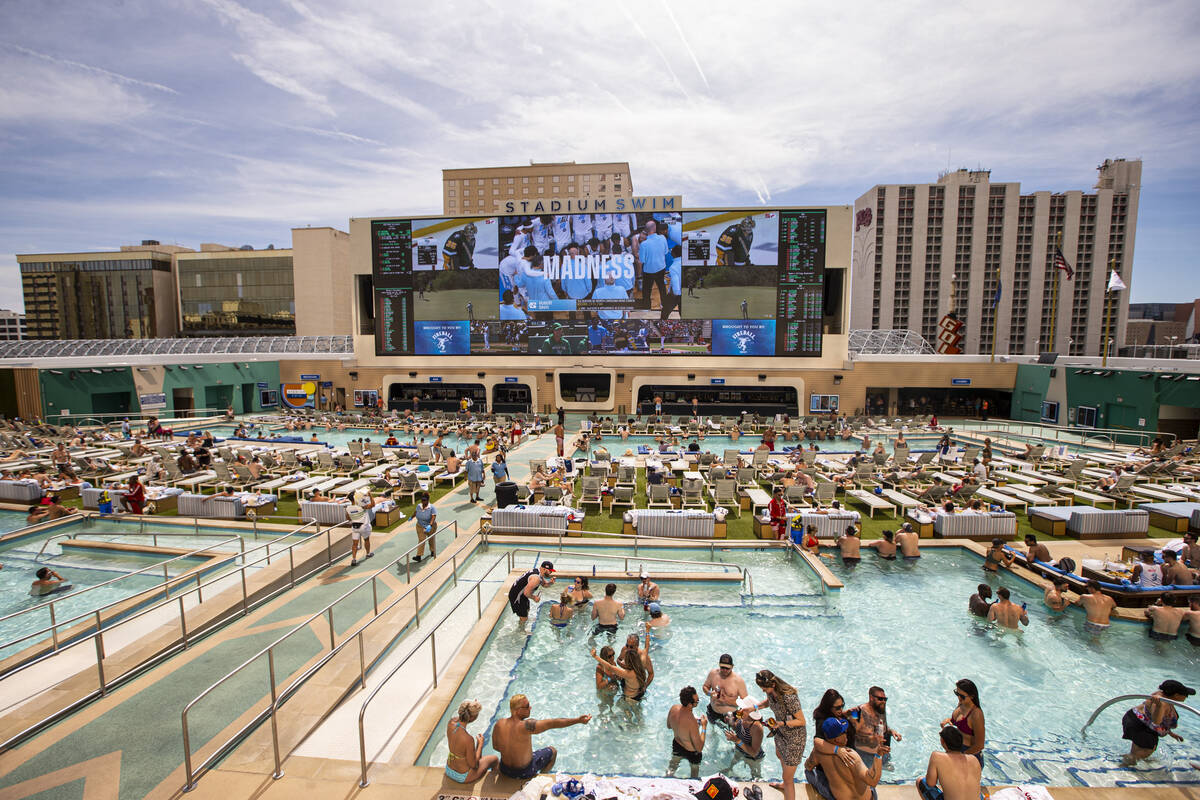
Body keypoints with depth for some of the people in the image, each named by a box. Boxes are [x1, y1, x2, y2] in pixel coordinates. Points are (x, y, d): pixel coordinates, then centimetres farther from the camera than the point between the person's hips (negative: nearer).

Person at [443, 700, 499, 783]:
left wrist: (473, 706, -6)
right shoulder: (468, 739, -38)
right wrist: (480, 744, -12)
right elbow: (473, 765, -23)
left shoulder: (451, 723, -20)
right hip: (462, 777, -6)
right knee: (495, 759, 19)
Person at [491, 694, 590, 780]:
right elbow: (553, 723, -36)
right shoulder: (525, 726, -34)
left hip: (504, 770, 5)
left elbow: (495, 746, 0)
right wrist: (578, 720, -34)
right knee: (553, 751, 17)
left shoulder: (498, 724, -16)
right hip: (524, 773, -5)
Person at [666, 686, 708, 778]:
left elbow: (669, 725, -2)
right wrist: (704, 726, -21)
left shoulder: (674, 708, -24)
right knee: (695, 769, 32)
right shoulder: (692, 723, -43)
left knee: (674, 761, 37)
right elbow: (699, 748, -30)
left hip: (676, 744, 4)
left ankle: (669, 774, 58)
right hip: (691, 752, -4)